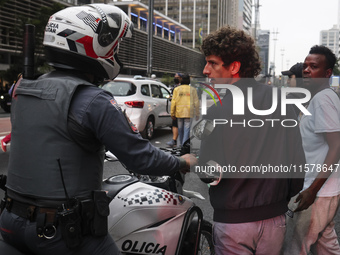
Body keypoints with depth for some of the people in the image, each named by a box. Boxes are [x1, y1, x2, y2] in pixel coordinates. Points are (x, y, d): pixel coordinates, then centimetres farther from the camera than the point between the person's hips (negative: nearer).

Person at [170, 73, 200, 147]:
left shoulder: (176, 89, 3)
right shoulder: (192, 89, 2)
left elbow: (173, 102, -1)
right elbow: (196, 103, 1)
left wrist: (172, 113, 6)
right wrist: (197, 114, 8)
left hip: (179, 113, 2)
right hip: (189, 113, -2)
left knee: (180, 129, 14)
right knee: (187, 130, -2)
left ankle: (181, 144, 26)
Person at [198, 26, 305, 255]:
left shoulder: (217, 112, -19)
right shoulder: (283, 103, -4)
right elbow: (298, 160, 1)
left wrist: (191, 164, 4)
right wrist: (287, 198, 15)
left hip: (233, 220, -4)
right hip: (275, 218, 5)